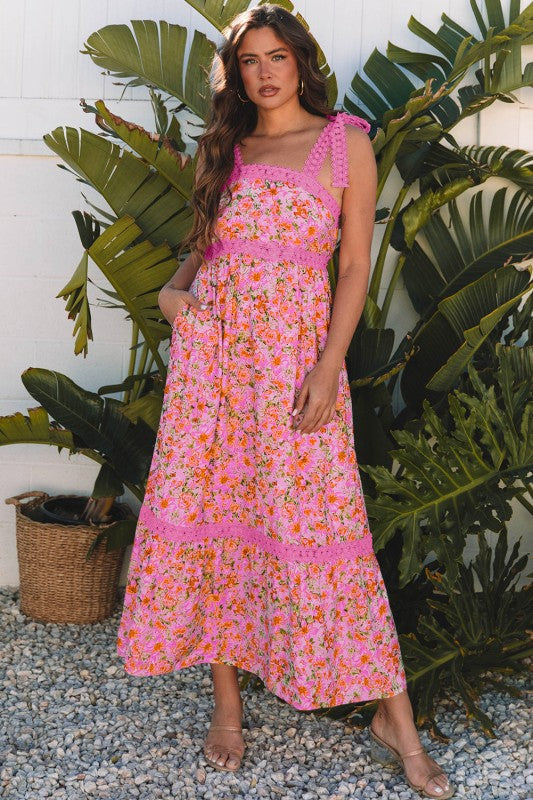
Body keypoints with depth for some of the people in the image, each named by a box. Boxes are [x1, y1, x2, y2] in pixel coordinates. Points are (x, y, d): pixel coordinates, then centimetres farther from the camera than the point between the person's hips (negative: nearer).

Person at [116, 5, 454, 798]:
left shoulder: (345, 143, 3)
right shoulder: (223, 150, 13)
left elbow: (356, 266, -1)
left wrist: (328, 368, -11)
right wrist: (175, 289, -1)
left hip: (295, 357, -3)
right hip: (211, 352, 4)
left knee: (321, 527, -5)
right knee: (212, 511, 3)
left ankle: (394, 719, 7)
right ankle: (227, 701, 19)